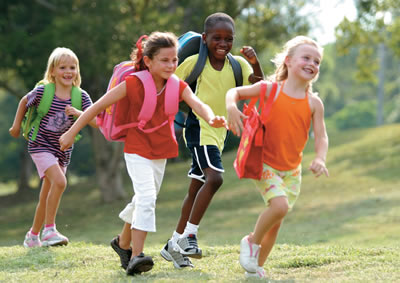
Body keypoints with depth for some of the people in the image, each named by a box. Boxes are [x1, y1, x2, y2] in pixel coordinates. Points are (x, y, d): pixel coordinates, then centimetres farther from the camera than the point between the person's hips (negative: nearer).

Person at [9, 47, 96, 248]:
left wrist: (78, 113, -32)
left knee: (47, 196, 14)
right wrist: (16, 126, 12)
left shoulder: (81, 97, -9)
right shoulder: (42, 92, -15)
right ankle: (49, 230, -18)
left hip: (63, 149, 4)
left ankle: (33, 236, 31)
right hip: (40, 145, -4)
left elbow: (96, 122, -16)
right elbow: (24, 102, 5)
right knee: (60, 182, -26)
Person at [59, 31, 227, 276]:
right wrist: (72, 132, -9)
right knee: (147, 196, -23)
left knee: (145, 200, 17)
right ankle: (137, 255, -24)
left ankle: (123, 242, 40)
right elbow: (98, 106, -11)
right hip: (137, 150, -5)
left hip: (160, 152, 5)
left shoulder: (178, 87, -6)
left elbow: (197, 104, -24)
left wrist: (211, 118, -48)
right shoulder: (133, 84, -16)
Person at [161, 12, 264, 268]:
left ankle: (175, 243, 23)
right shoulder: (194, 62, -8)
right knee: (214, 178, -25)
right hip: (198, 127, -6)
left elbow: (258, 84, -11)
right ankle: (189, 235, -19)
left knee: (197, 188, 12)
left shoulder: (237, 64, 2)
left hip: (218, 133, 6)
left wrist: (255, 63, -26)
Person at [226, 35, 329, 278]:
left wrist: (320, 159, -24)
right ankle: (252, 241, 1)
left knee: (276, 222, 7)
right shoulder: (270, 90, -9)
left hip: (292, 170, 4)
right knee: (280, 205, -25)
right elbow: (235, 92, -1)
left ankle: (258, 265, 25)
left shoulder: (314, 103, -3)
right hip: (265, 164, -4)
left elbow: (321, 136, -4)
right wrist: (232, 107, -23)